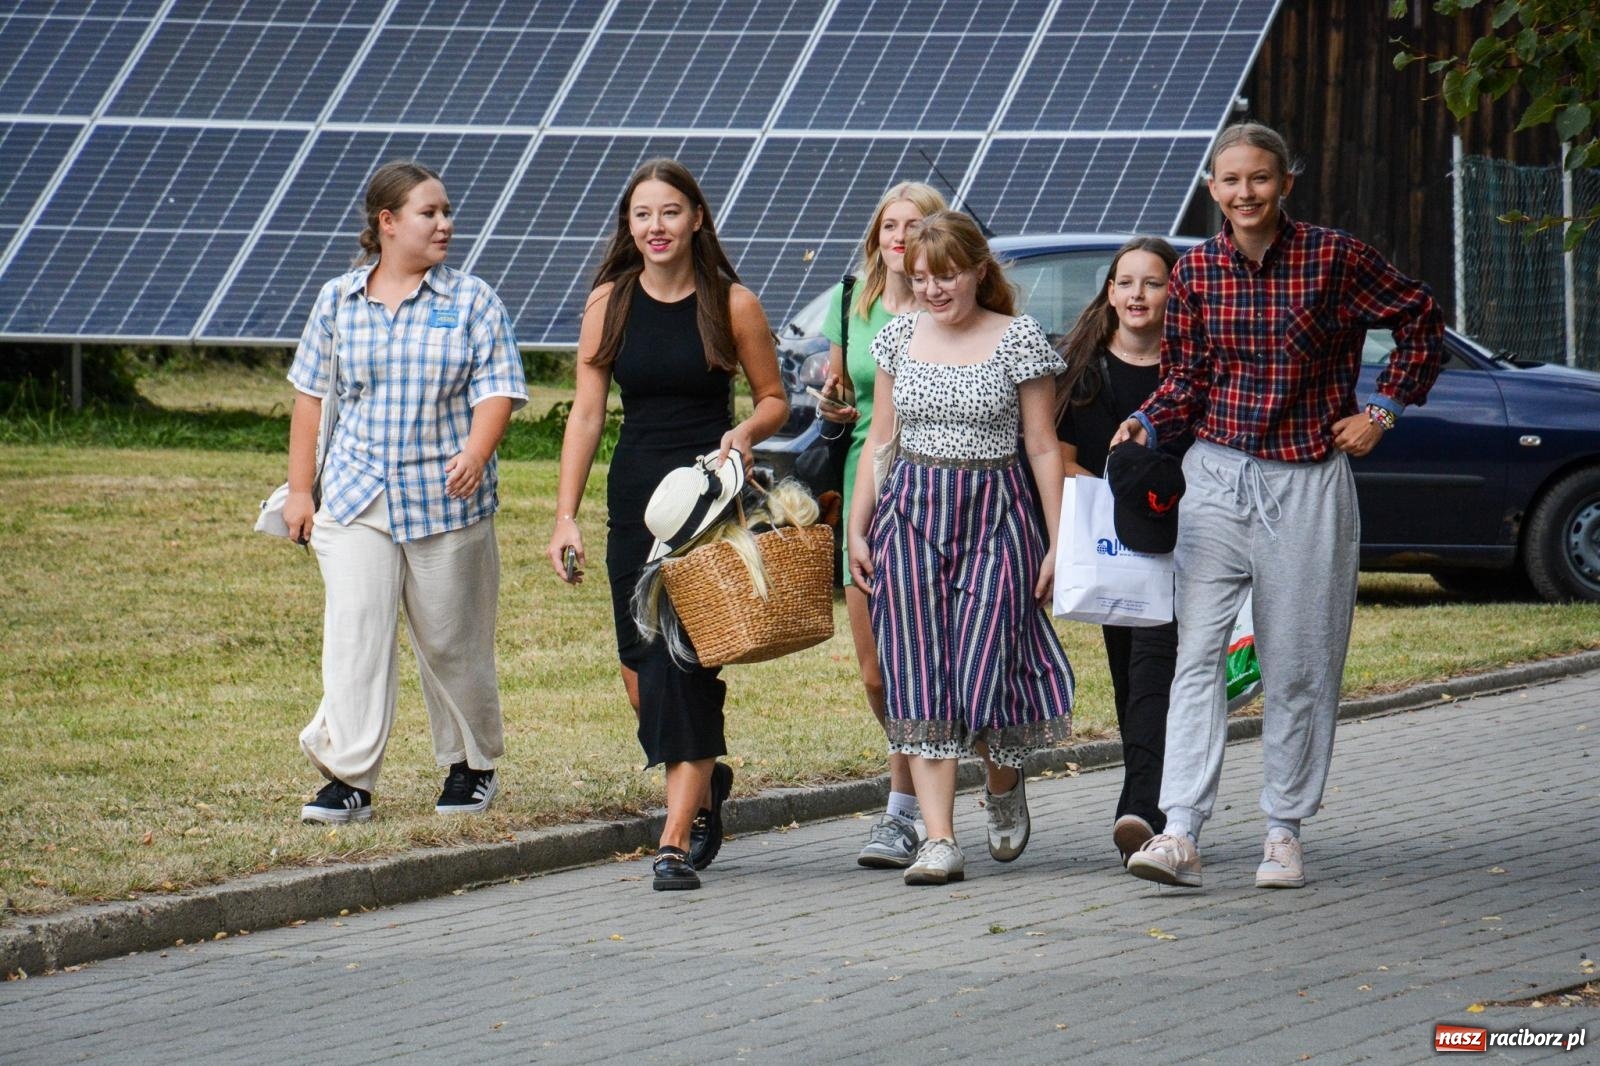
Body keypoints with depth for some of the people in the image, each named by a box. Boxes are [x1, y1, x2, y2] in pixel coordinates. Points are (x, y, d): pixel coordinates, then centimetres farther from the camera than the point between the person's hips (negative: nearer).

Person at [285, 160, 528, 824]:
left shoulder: (472, 302, 2)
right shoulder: (338, 301, 7)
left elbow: (497, 390, -4)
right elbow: (311, 395, 12)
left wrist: (476, 453, -23)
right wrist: (299, 489, 9)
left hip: (447, 499, -1)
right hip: (357, 497, 1)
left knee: (452, 643, 8)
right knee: (354, 633, -10)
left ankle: (471, 765, 27)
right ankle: (348, 781, -10)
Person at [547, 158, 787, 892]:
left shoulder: (731, 304, -3)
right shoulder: (610, 302, 4)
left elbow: (774, 399, 7)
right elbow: (587, 412, 4)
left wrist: (745, 433, -15)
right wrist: (565, 517, -2)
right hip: (636, 498, 4)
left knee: (686, 666, -12)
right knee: (642, 679, 7)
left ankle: (676, 841, -12)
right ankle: (706, 781, 35)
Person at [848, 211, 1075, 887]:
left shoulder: (1018, 339, -2)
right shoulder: (900, 337, 8)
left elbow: (1043, 447, 0)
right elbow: (880, 439, 14)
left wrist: (1058, 543, -2)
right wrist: (857, 527, 8)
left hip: (994, 514, -3)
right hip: (910, 515, 3)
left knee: (983, 673, -10)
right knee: (920, 681, -5)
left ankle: (1005, 786, 23)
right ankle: (939, 841, -6)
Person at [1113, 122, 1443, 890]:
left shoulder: (1333, 259, -4)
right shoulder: (1196, 272, 3)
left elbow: (1420, 320, 7)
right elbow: (1186, 381, 7)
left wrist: (1383, 409, 4)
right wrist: (1144, 425, -11)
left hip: (1309, 483, -1)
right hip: (1217, 475, 2)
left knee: (1298, 666, 5)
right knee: (1197, 652, -9)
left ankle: (1284, 830, 17)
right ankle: (1180, 833, -15)